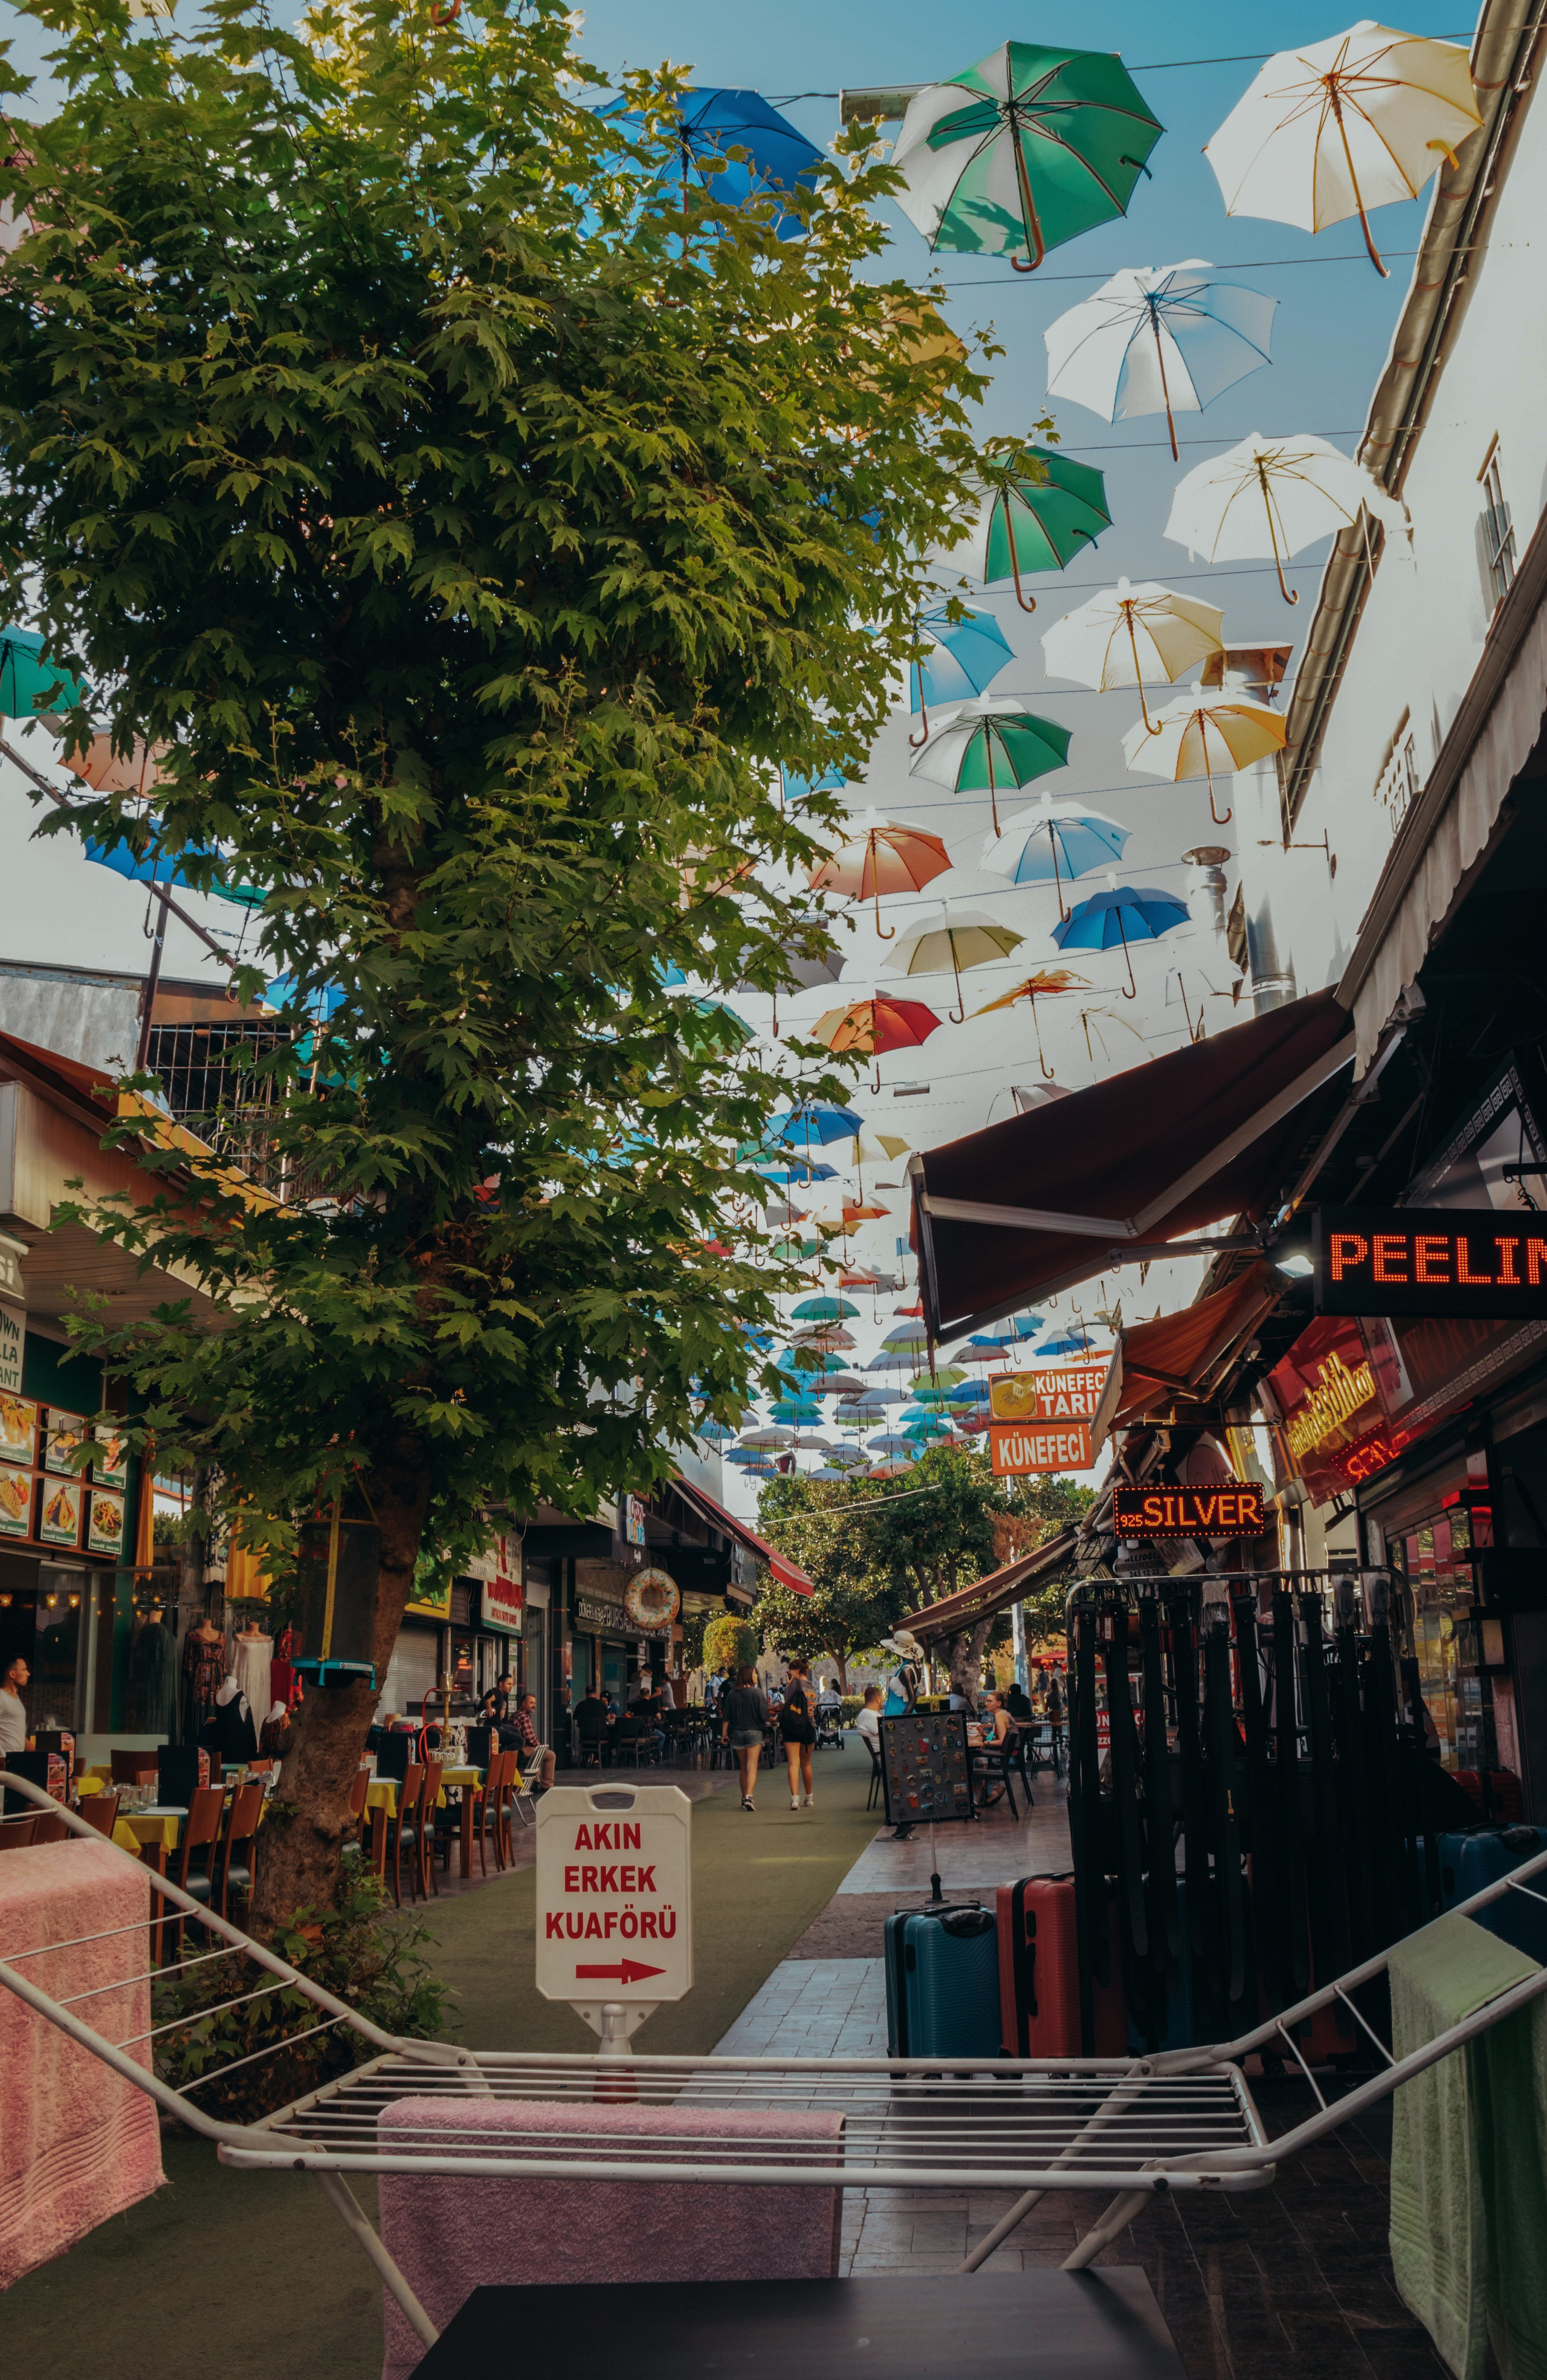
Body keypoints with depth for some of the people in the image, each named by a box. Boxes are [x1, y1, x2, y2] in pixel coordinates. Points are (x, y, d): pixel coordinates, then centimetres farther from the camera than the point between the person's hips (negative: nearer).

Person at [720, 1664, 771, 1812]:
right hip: (754, 1732, -4)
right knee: (752, 1766, -7)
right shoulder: (757, 1692, -10)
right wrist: (772, 1719, 8)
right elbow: (764, 1715, -11)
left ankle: (744, 1798, 22)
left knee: (743, 1767, 16)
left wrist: (724, 1734, 11)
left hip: (737, 1733, 4)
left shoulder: (732, 1694, 2)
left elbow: (726, 1717, 4)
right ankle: (749, 1797, -22)